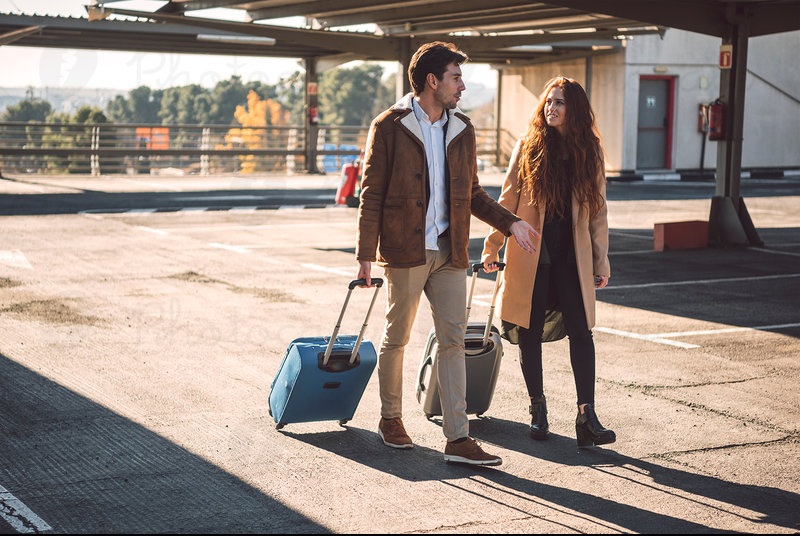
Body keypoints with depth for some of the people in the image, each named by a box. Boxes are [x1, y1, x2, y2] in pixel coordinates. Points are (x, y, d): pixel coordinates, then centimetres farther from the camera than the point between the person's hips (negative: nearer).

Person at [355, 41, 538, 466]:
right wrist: (366, 255, -11)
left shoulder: (462, 130, 11)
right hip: (405, 251, -5)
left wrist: (509, 223, 5)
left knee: (453, 341, 0)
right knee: (397, 338, 8)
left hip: (450, 253, 5)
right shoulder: (389, 127, -5)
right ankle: (390, 419, 28)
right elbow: (371, 194, -6)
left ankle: (458, 438, 1)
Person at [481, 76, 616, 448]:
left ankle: (586, 417, -7)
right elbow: (508, 200, 4)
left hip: (572, 257, 1)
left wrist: (602, 258, 6)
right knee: (530, 333, 5)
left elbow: (598, 208, 8)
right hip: (530, 255, -1)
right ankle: (537, 407, 20)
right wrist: (492, 248, 4)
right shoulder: (528, 146, 1)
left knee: (581, 332, -7)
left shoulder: (589, 151, 5)